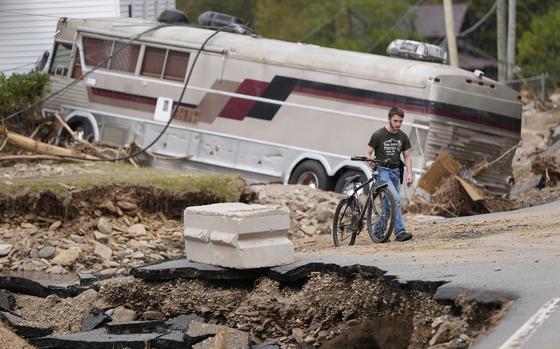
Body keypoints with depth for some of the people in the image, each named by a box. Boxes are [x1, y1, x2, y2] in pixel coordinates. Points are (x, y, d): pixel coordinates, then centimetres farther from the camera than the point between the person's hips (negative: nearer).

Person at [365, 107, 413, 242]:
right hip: (382, 171, -6)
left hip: (395, 171, 6)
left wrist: (409, 173, -2)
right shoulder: (378, 135, -7)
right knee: (395, 199, -22)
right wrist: (371, 161, -26)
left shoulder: (403, 137, 7)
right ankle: (400, 232, -27)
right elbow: (368, 153, -4)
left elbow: (407, 156, 11)